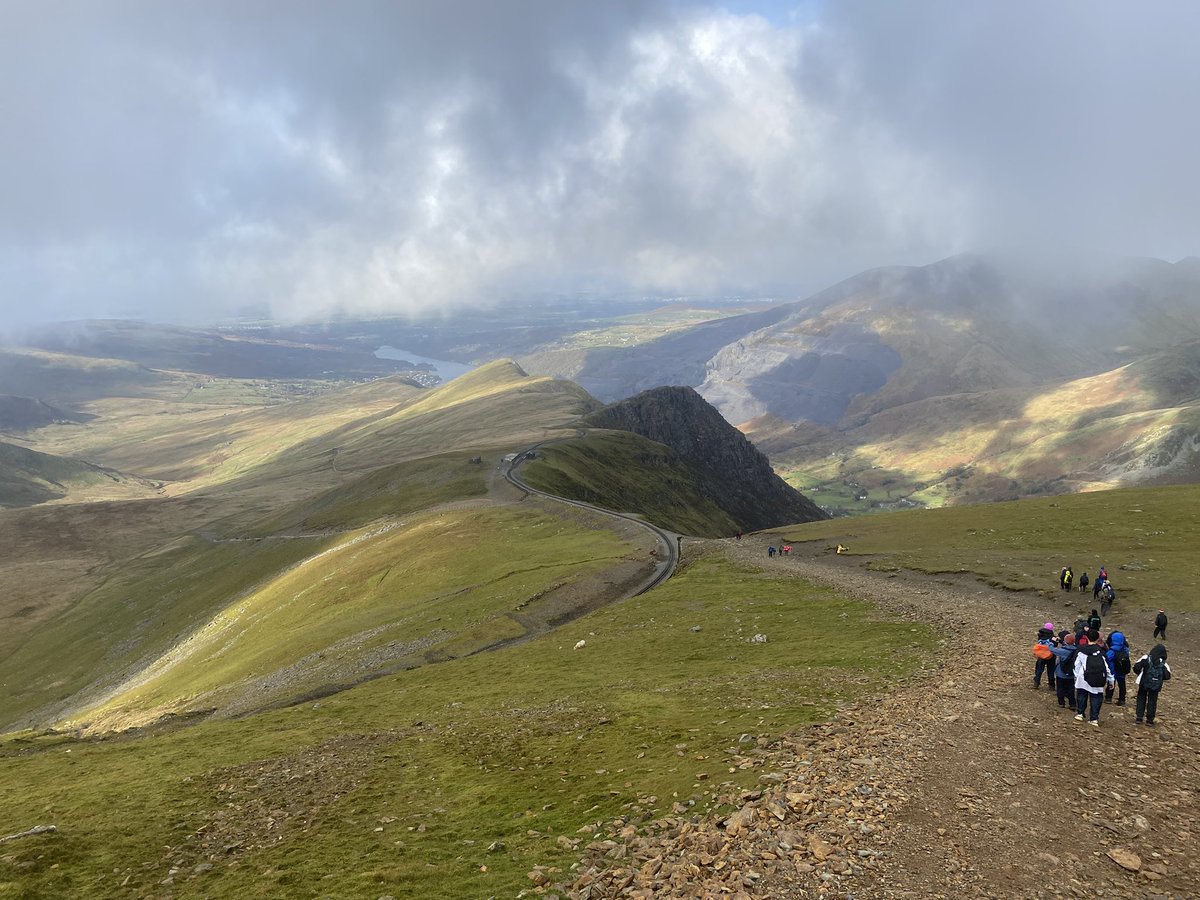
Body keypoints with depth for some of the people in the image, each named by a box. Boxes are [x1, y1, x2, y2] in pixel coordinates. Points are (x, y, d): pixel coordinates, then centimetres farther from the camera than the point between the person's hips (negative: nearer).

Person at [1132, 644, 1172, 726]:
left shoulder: (1146, 658, -9)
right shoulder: (1163, 664, -6)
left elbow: (1136, 667, -14)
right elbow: (1167, 676, -8)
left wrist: (1140, 674, 6)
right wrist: (1161, 679, 12)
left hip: (1143, 684, 0)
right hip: (1155, 686, 0)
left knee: (1141, 700, 14)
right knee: (1152, 702, 11)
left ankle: (1139, 718, 11)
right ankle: (1150, 720, 16)